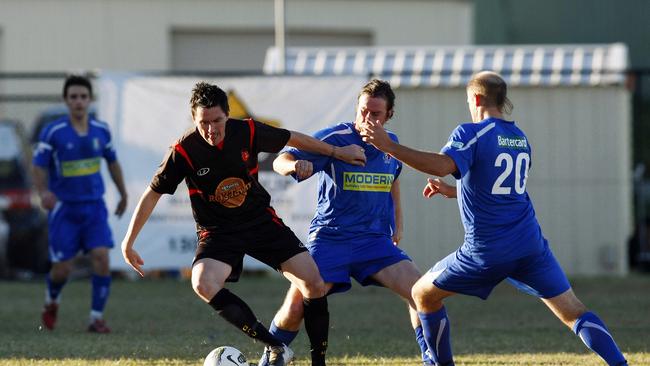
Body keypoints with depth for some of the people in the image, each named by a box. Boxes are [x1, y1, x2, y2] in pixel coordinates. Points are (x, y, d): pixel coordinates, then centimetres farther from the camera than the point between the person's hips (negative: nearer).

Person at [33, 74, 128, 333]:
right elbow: (39, 167, -10)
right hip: (64, 208, -3)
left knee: (101, 258, -15)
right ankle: (51, 302, 32)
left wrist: (123, 195, 24)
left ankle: (97, 318, -5)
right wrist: (43, 192, -28)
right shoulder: (53, 132, -10)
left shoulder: (101, 130, 2)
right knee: (62, 268, -1)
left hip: (94, 206, 3)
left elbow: (112, 163, 17)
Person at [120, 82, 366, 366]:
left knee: (313, 283, -11)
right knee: (203, 284, -33)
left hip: (261, 220, 2)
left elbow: (290, 139, 7)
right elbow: (153, 193, -7)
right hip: (218, 231, -2)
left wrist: (337, 152, 17)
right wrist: (129, 241, -4)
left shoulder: (247, 132, -12)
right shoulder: (183, 151, -18)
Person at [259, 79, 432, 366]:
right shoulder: (334, 138, -11)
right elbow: (280, 161, -17)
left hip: (376, 240, 4)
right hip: (329, 239, -4)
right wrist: (294, 165, -40)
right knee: (294, 309, -12)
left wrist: (398, 222, 22)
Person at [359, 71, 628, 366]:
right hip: (530, 246, 5)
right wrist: (450, 191, 31)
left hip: (486, 251, -5)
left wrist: (388, 146, -25)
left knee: (423, 294, 15)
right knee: (573, 312, 4)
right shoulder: (520, 139, 16)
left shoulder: (471, 133, -6)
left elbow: (443, 165, -26)